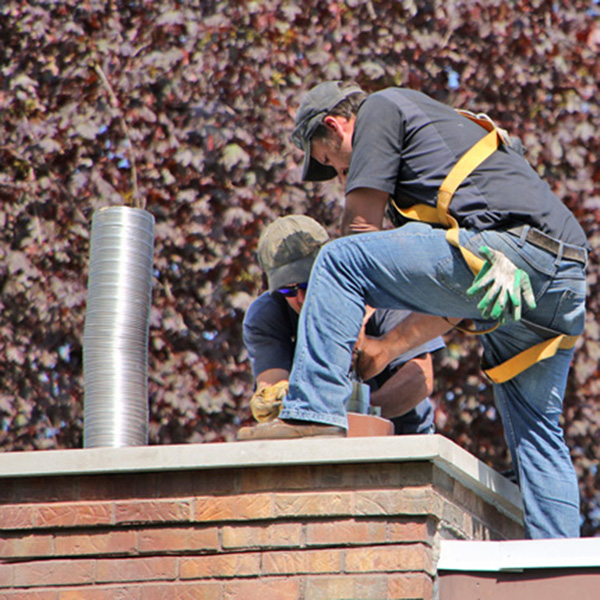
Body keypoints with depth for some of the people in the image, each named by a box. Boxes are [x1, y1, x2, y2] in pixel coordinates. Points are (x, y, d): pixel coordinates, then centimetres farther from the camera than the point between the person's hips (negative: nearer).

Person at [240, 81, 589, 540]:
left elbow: (361, 224, 9)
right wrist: (388, 347, 35)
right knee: (537, 434, 17)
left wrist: (344, 337, 19)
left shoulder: (381, 109, 14)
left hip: (505, 249, -9)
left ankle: (315, 412, -13)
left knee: (339, 261, -5)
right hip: (565, 280, 9)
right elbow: (457, 296, 35)